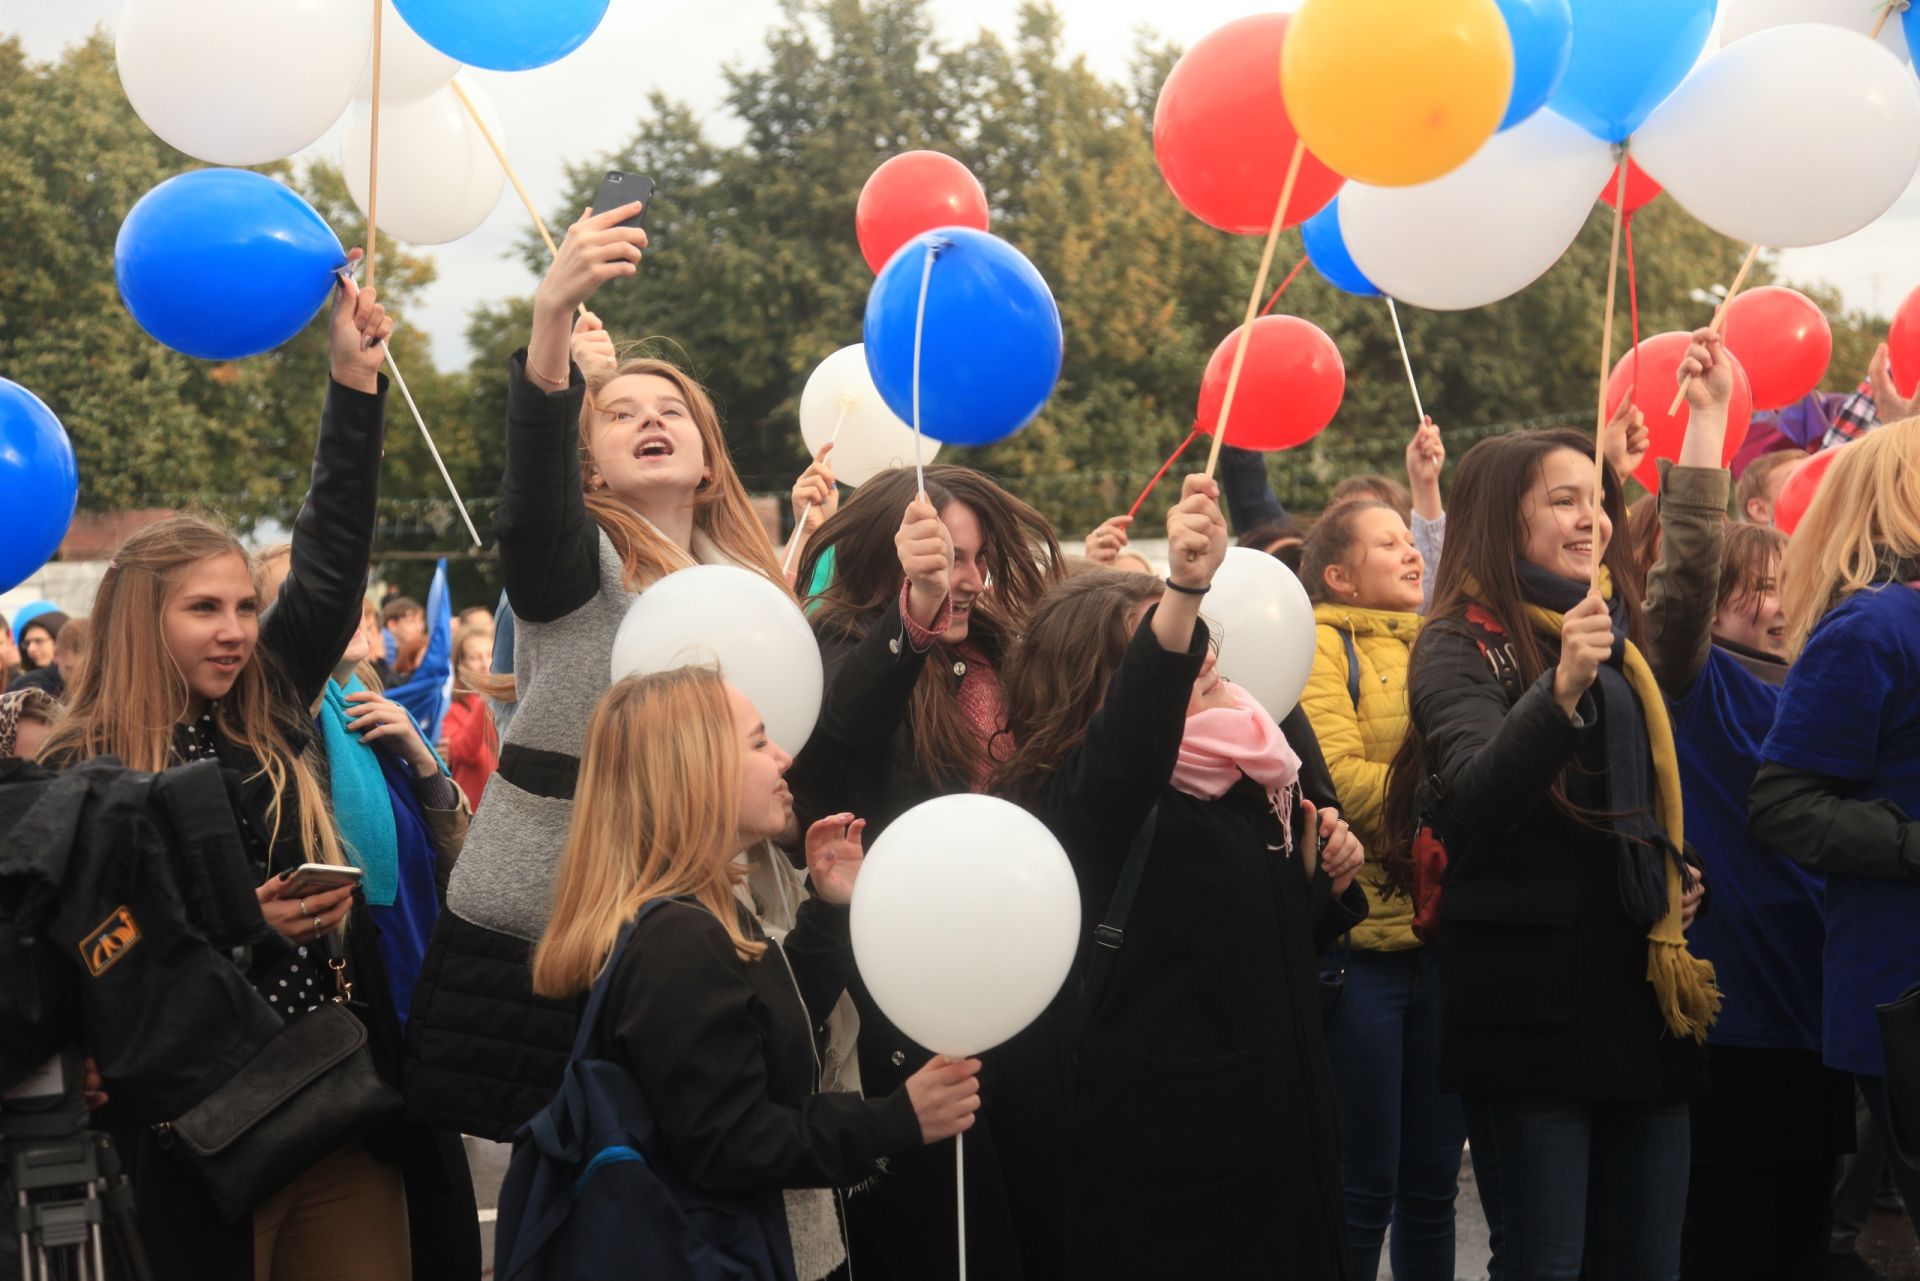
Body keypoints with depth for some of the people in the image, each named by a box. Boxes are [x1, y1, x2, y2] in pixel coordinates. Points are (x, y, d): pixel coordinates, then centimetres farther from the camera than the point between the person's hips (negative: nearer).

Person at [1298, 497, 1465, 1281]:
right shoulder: (1322, 644, -3)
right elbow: (1335, 779, -15)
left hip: (1442, 940, 6)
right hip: (1363, 943, -6)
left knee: (1431, 1181, 12)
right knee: (1363, 1187, 0)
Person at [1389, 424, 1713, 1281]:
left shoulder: (1616, 640, 15)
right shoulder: (1461, 648, -6)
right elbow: (1477, 797, -24)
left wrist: (1682, 876, 10)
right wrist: (1561, 690, -38)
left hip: (1643, 995, 7)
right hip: (1530, 1007, -7)